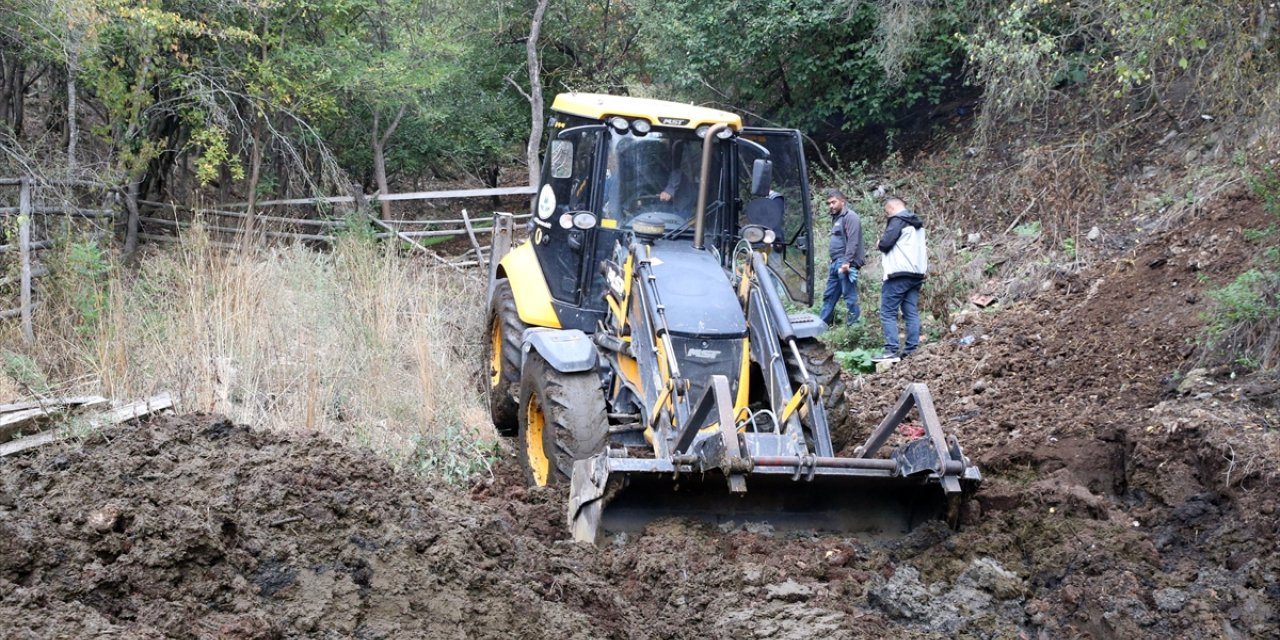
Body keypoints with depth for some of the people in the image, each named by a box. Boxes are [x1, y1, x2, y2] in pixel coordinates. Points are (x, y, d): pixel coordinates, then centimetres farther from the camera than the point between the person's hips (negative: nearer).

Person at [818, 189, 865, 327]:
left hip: (845, 264, -10)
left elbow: (853, 241, -19)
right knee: (829, 296, 13)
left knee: (849, 295, -7)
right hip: (835, 263, 10)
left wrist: (847, 261, -24)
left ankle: (854, 324, -4)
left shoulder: (850, 217, -10)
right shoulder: (836, 217, 20)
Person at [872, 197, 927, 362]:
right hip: (916, 274, 9)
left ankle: (890, 351, -13)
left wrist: (879, 244, 4)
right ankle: (911, 350, 3)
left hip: (899, 274, -9)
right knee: (912, 313, 7)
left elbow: (885, 243, -15)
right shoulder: (917, 224, 19)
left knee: (888, 313, -6)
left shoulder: (897, 220, -9)